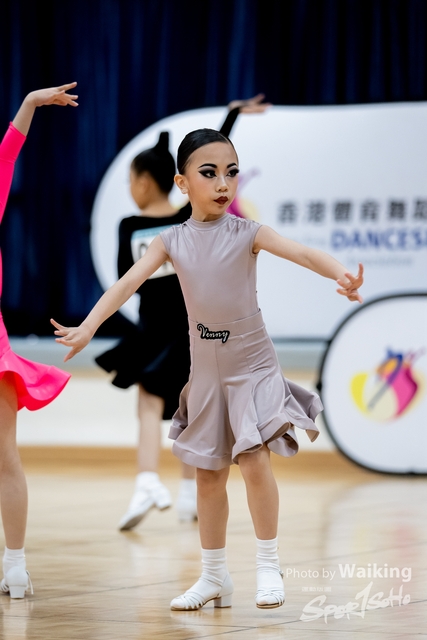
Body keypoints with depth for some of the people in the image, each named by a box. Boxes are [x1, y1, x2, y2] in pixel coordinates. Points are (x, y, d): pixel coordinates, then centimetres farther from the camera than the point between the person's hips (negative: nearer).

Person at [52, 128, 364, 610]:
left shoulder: (246, 233, -10)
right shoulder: (172, 241, -3)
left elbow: (304, 253, -23)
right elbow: (129, 283, -12)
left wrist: (341, 275, -44)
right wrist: (86, 328, -26)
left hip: (252, 364, -3)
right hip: (205, 368, 4)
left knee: (254, 458, -18)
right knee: (209, 473, 10)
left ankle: (268, 567, -5)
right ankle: (214, 577, 23)